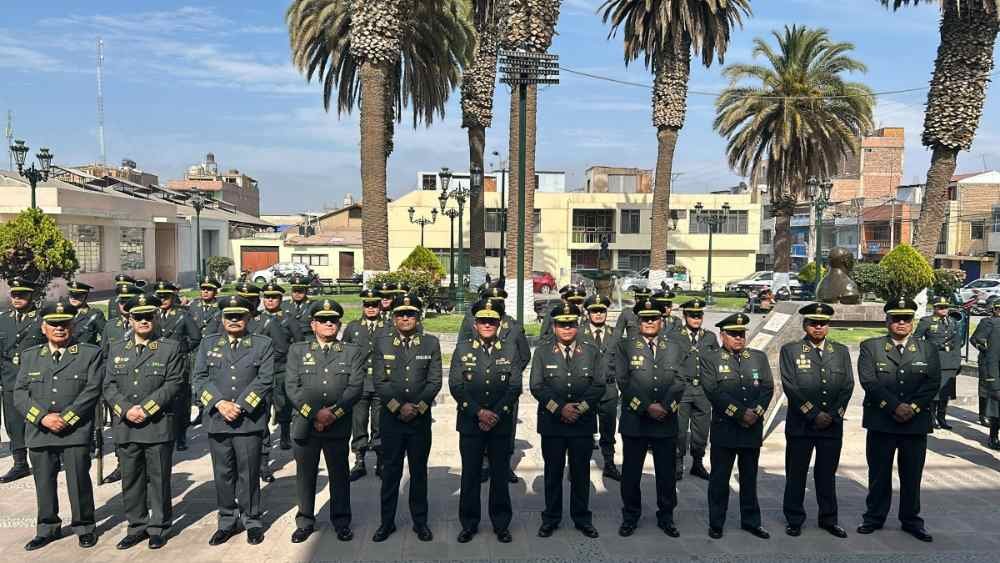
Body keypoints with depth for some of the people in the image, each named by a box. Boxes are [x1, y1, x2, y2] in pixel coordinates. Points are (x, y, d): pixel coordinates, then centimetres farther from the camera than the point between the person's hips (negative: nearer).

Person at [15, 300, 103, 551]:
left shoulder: (91, 354, 3)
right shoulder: (30, 356, 14)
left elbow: (92, 390, -6)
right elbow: (20, 393, 5)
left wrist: (66, 418, -14)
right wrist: (43, 417, -10)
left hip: (76, 432, -3)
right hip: (39, 433, 3)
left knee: (79, 481, 0)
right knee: (44, 483, 10)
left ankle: (84, 528, 16)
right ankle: (47, 528, 26)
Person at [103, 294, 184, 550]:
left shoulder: (171, 348, 1)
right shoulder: (116, 349, 12)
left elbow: (173, 384, -8)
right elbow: (109, 386, 6)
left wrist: (146, 408, -15)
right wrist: (126, 410, -10)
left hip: (159, 426, -3)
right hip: (125, 427, 4)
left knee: (159, 479, 4)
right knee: (130, 479, 11)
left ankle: (158, 527, 17)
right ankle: (137, 526, 24)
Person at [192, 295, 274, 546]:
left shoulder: (263, 345, 4)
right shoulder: (208, 344, 12)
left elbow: (264, 380, -5)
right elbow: (199, 378, 4)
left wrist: (240, 407, -13)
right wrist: (220, 403, -10)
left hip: (249, 420, -2)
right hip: (217, 420, 3)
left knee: (249, 472, 4)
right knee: (223, 473, 10)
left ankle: (252, 521, 19)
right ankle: (227, 521, 23)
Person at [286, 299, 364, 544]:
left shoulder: (352, 352, 6)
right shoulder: (297, 351, 7)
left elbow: (355, 387, -4)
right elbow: (292, 387, -2)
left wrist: (333, 413, -15)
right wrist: (314, 413, -13)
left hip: (338, 426, 0)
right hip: (304, 425, 1)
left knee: (339, 474, 8)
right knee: (305, 475, 10)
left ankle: (341, 521, 23)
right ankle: (305, 521, 25)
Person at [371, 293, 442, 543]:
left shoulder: (431, 343, 2)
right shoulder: (382, 343, 2)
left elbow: (434, 381, -2)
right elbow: (379, 381, -3)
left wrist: (418, 407, -12)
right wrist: (399, 407, -12)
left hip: (421, 418, 0)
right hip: (391, 418, 0)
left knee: (419, 471, 10)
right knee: (391, 470, 8)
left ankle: (420, 521, 23)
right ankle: (387, 522, 21)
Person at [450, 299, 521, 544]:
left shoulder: (510, 351, 5)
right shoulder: (462, 349, 3)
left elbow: (515, 387, -1)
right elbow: (456, 386, -4)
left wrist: (496, 414, -12)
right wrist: (479, 412, -13)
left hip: (501, 424, 1)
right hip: (470, 423, 0)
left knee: (500, 474, 8)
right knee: (470, 475, 6)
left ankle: (501, 524, 21)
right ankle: (469, 524, 20)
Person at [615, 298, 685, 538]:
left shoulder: (673, 349, 11)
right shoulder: (625, 346, 2)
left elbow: (679, 383, 1)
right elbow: (624, 381, -7)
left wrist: (665, 407, -14)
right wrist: (647, 407, -14)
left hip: (666, 422, 2)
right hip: (634, 420, -2)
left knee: (667, 473, 9)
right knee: (631, 472, 6)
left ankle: (666, 517, 25)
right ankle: (630, 517, 21)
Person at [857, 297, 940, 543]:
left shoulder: (927, 349, 9)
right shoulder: (870, 347, 3)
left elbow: (933, 382, -1)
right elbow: (868, 380, -8)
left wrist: (913, 407, -14)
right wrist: (894, 407, -16)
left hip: (916, 422, 2)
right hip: (881, 422, -1)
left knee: (912, 475, 9)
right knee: (879, 473, 7)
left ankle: (911, 520, 23)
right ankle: (874, 517, 20)